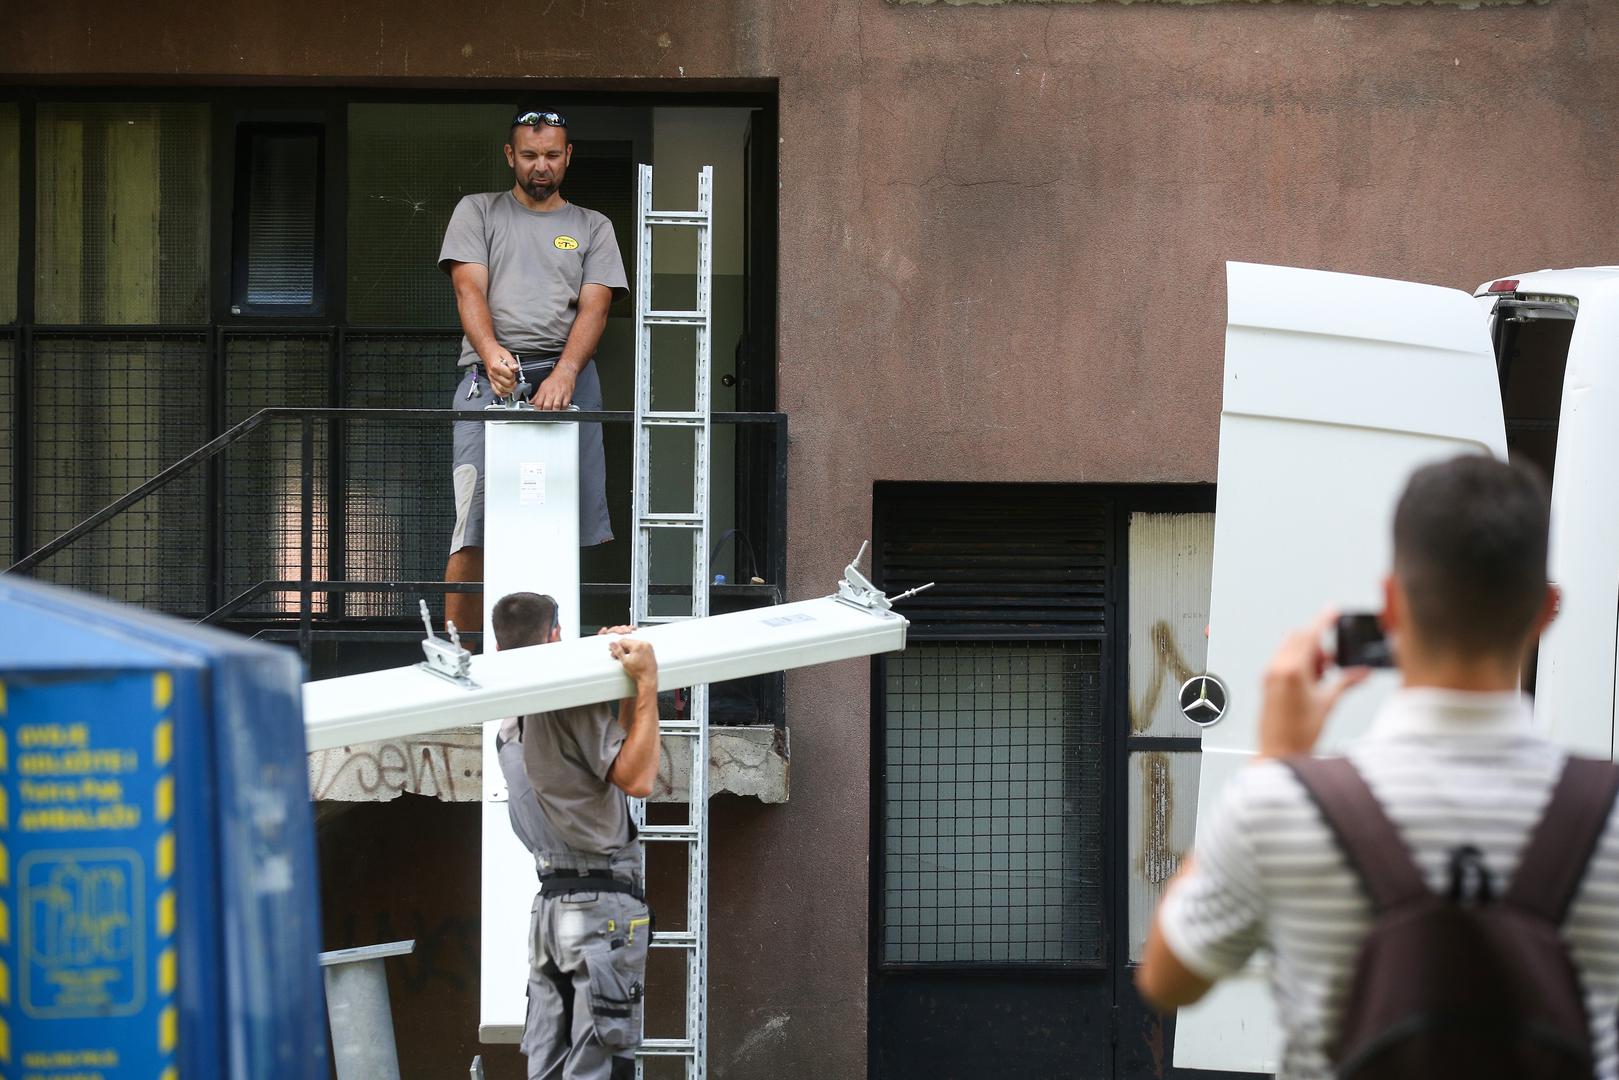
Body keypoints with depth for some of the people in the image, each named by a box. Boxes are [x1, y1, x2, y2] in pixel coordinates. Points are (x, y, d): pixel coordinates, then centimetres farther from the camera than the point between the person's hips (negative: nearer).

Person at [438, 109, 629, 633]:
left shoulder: (592, 227, 18)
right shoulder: (478, 212, 15)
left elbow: (594, 308, 4)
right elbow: (470, 290, 1)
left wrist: (565, 373, -15)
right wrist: (492, 353, -20)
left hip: (567, 377, 2)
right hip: (491, 375, -2)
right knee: (474, 528, -10)